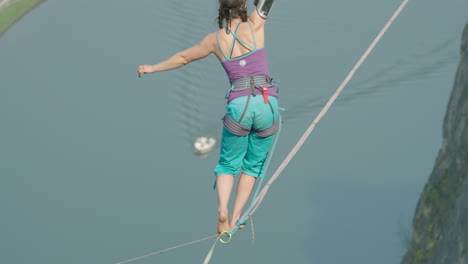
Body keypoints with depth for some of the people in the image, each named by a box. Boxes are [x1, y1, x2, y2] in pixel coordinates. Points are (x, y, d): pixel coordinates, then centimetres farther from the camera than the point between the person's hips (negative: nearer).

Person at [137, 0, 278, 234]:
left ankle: (223, 210, -10)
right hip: (267, 103, 0)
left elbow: (182, 58, 20)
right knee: (253, 166, 15)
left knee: (228, 164, 15)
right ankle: (235, 218, 5)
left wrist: (153, 68, 35)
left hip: (239, 105, 0)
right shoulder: (254, 25, 2)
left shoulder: (215, 39, 8)